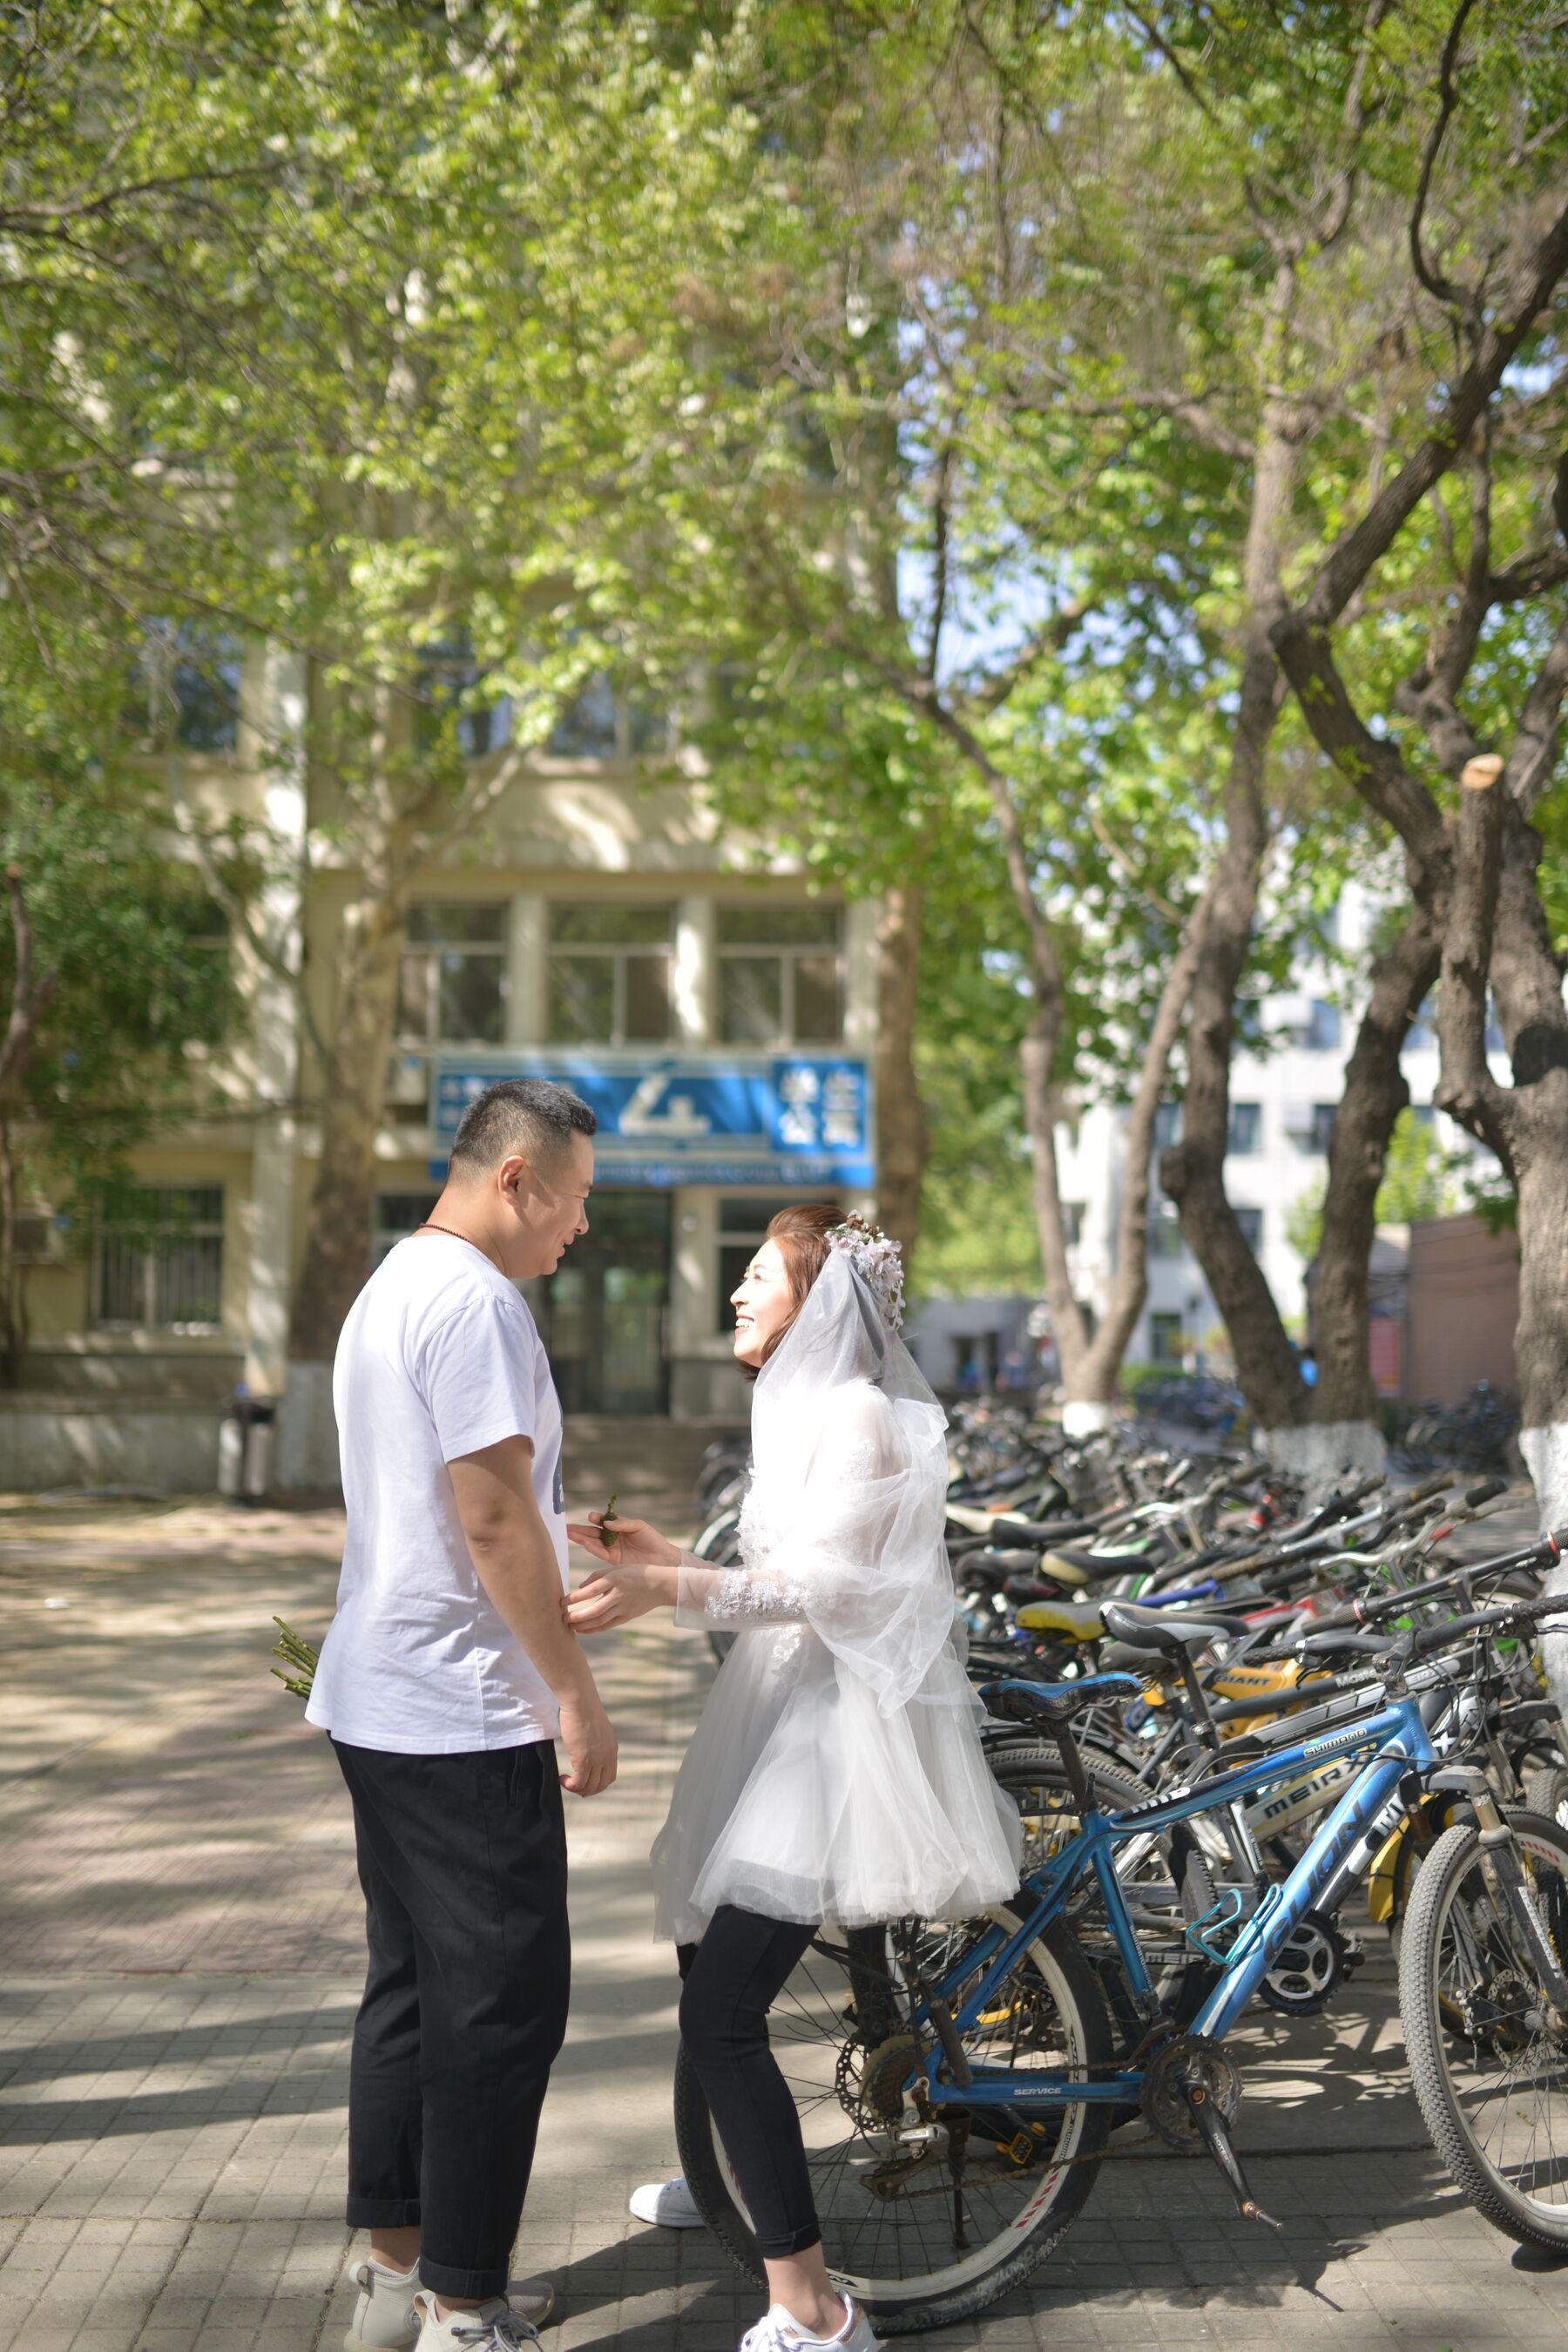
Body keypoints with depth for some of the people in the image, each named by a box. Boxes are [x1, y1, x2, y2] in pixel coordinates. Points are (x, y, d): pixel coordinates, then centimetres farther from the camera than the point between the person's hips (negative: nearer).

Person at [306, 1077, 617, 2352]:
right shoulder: (476, 1301, -17)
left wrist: (569, 1544, 24)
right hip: (466, 1718, -10)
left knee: (412, 1990, 16)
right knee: (502, 2006, -2)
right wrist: (576, 1694, -15)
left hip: (379, 1705, 10)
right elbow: (493, 1516, -21)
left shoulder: (390, 1288, 16)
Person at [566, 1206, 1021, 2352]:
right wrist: (665, 1555, 16)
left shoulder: (857, 1414, -13)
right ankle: (743, 2176, 46)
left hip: (832, 1729, -11)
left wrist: (666, 1590, -32)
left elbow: (820, 1588, -22)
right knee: (707, 1952, 23)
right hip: (784, 1716, 11)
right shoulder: (803, 1408, 19)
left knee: (723, 2014, -17)